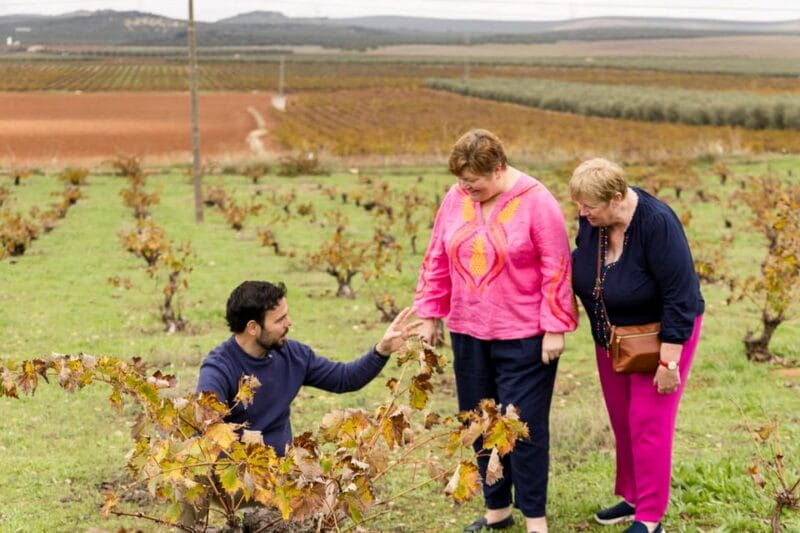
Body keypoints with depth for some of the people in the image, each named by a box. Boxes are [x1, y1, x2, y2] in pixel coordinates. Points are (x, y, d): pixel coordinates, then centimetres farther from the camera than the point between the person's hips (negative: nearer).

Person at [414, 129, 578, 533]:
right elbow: (437, 261, 9)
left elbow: (556, 269, -11)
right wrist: (428, 315, 8)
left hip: (523, 337, -5)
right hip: (468, 334, 5)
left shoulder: (536, 202, -12)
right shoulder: (455, 199, 2)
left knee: (525, 426, 0)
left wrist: (555, 328, -13)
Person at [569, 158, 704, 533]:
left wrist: (669, 362, -26)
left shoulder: (657, 224, -30)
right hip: (611, 337, 6)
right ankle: (632, 498, 30)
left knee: (647, 425, -3)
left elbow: (680, 297, -27)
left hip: (659, 334, -6)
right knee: (622, 422, 14)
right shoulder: (591, 218, -12)